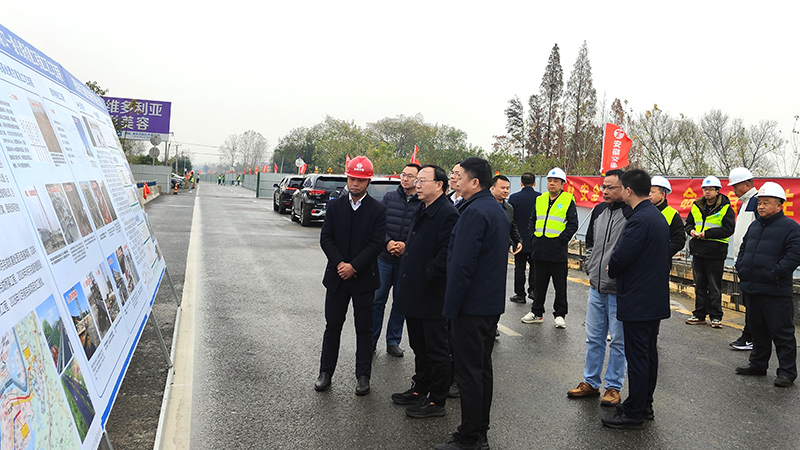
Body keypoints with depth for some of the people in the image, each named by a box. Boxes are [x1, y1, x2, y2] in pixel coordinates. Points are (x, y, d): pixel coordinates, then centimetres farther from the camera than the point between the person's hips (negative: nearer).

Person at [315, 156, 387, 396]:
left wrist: (354, 266, -15)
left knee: (364, 329, 6)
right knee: (332, 326, 9)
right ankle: (326, 372, 20)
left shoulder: (378, 210, -3)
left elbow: (376, 243, -9)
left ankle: (363, 376, 15)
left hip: (363, 277, -2)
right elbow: (325, 238, 0)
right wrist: (339, 263, -13)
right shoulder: (334, 205, 5)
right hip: (336, 276, 2)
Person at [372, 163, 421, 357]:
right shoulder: (389, 197, 4)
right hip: (384, 259, 1)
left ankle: (393, 342, 23)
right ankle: (371, 341, 18)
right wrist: (388, 242, -13)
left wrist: (406, 245, -17)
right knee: (377, 301, 6)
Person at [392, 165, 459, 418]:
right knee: (419, 347, 21)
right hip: (414, 293, 10)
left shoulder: (448, 214, -18)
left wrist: (426, 278, -20)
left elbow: (446, 255, -25)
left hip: (432, 295, -10)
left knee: (436, 350, 3)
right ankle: (420, 389, 35)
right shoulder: (421, 211, 14)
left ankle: (437, 401, 14)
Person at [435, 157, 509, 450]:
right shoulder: (498, 211, 14)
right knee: (483, 368, 16)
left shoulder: (475, 212, -18)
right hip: (493, 303, 10)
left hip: (472, 305, -10)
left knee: (469, 373, -2)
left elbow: (462, 265, -22)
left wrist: (451, 307, -17)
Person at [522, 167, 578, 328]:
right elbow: (532, 221, 19)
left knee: (560, 285, 4)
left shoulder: (568, 200, -2)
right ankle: (537, 312, 23)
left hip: (558, 251, -4)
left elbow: (573, 224, -4)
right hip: (540, 249, 5)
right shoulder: (540, 200, 12)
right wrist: (533, 237, 5)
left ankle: (560, 315, 15)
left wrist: (561, 239, -12)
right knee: (539, 283, 13)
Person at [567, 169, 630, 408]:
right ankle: (591, 382, 27)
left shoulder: (633, 214, -14)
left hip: (618, 292, -7)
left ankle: (614, 386, 19)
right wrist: (591, 268, 12)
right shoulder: (599, 210, 8)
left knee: (618, 341, 6)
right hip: (596, 288, 7)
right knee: (594, 338, 15)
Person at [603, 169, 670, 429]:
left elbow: (621, 257, -23)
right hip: (656, 298, 10)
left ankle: (633, 413, 7)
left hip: (637, 300, -10)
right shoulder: (658, 216, 11)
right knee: (649, 353, 17)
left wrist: (611, 271, -1)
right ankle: (645, 405, 28)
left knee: (637, 356, -2)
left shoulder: (639, 219, -21)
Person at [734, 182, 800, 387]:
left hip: (775, 292, -7)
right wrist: (741, 268, 10)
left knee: (782, 333, -1)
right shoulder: (754, 226, 15)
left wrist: (775, 273, -20)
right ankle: (758, 364, 29)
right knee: (758, 329, 18)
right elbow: (743, 249, 24)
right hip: (751, 289, 8)